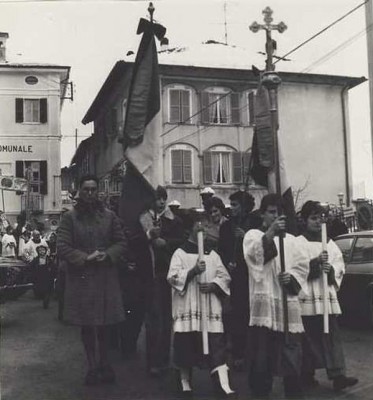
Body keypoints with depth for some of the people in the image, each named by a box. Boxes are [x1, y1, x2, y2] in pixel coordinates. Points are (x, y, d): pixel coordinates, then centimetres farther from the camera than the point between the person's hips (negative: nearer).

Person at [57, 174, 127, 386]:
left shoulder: (109, 216, 5)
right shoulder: (70, 217, -1)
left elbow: (122, 244, 6)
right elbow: (62, 248, -6)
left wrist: (107, 255, -12)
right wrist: (86, 258, -17)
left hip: (106, 278, 1)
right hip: (81, 278, -1)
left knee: (104, 324, 9)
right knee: (87, 325, 9)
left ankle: (104, 363, 28)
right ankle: (92, 366, 24)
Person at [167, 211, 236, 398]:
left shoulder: (213, 254, 13)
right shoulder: (180, 253, 1)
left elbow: (225, 277, 9)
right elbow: (173, 277, -9)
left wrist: (213, 285, -10)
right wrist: (193, 271, -19)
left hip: (210, 308, 3)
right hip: (187, 308, -3)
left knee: (216, 346, -3)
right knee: (186, 345, 4)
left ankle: (223, 385, -4)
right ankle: (185, 381, 23)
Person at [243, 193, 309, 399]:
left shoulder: (290, 239, 17)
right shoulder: (253, 235, 4)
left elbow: (302, 266, 12)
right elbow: (252, 254, -18)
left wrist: (291, 277, -8)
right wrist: (270, 233, -29)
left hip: (287, 301, 3)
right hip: (263, 301, -3)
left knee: (291, 351, 5)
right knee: (262, 352, -1)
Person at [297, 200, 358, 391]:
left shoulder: (330, 244, 15)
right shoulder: (298, 243, -1)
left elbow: (340, 267, 10)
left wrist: (330, 269, -11)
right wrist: (315, 262, -24)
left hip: (328, 296, 4)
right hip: (307, 297, -4)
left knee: (332, 336, 1)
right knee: (310, 338, 3)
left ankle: (337, 375, 0)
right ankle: (307, 374, 16)